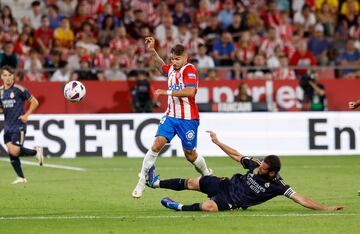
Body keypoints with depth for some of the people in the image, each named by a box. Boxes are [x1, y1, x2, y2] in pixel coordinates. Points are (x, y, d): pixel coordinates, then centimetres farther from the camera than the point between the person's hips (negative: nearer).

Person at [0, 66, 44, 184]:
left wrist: (27, 115, -10)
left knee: (14, 151, -17)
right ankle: (21, 177, 11)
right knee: (11, 153, 1)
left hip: (18, 125, -6)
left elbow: (34, 102, -2)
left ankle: (36, 152, 9)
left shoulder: (19, 89, -9)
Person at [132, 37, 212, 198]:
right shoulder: (171, 69, 8)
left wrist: (167, 92, -26)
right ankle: (142, 181, -12)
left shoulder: (189, 70, -13)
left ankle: (208, 175, 36)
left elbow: (190, 91, -29)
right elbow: (160, 65, 33)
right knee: (158, 143, -14)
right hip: (170, 116, 5)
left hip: (188, 119, -5)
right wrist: (152, 51, 18)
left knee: (190, 155, 7)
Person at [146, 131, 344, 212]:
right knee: (191, 183, 13)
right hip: (227, 185, 6)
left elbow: (300, 199, -29)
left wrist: (326, 209, -41)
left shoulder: (277, 185, -24)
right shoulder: (254, 165, -9)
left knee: (208, 207, -35)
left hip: (232, 202, -6)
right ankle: (155, 183, 34)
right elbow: (236, 155, 8)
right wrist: (217, 142, 15)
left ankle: (179, 207, -10)